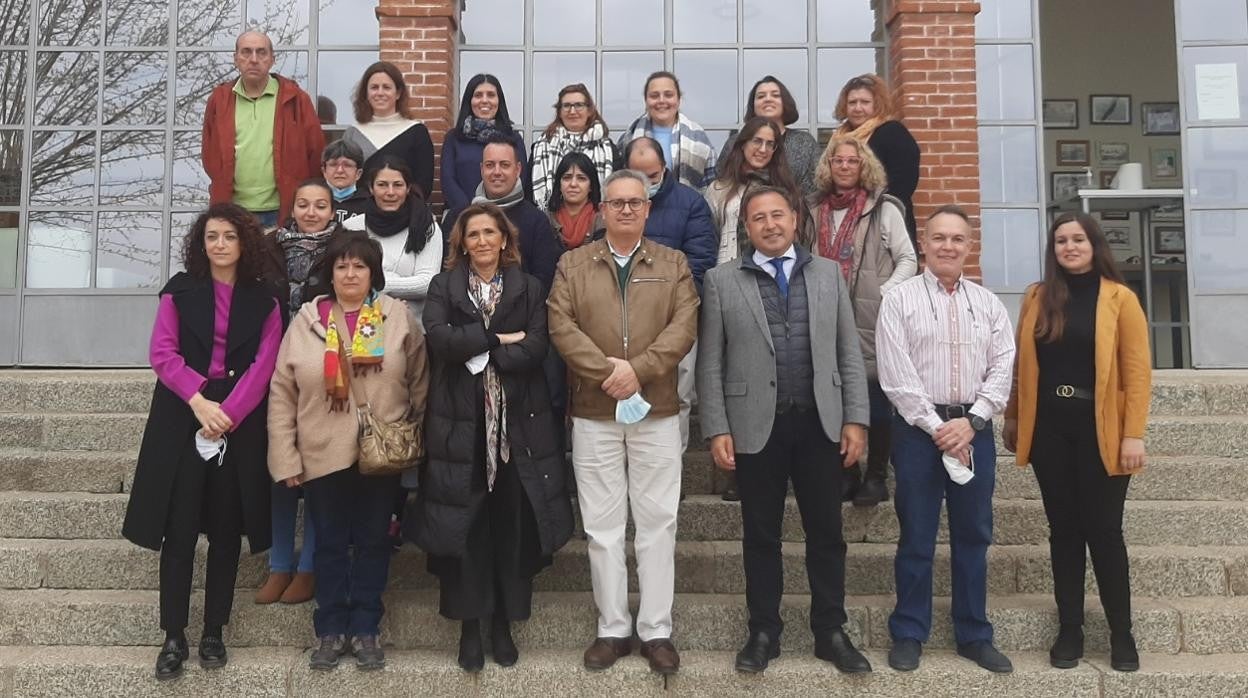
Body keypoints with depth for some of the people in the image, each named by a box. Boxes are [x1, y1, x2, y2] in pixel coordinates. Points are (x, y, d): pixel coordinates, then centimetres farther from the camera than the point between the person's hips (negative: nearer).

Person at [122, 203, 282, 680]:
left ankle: (213, 633, 15)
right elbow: (162, 353, -2)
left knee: (226, 530, 5)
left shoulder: (263, 300, 6)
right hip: (182, 419, -1)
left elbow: (263, 366, -3)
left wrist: (227, 413, -14)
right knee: (179, 529, -2)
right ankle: (174, 637, 5)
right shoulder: (179, 290, 6)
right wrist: (199, 401, -15)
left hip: (239, 424, 1)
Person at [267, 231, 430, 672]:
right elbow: (282, 393, 0)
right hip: (322, 454, 0)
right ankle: (330, 631, 24)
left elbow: (420, 383, 5)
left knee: (373, 542, 10)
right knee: (330, 544, 10)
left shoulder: (398, 318, 0)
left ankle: (365, 630, 23)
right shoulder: (307, 320, 0)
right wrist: (284, 457, -4)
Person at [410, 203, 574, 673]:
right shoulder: (443, 287, 8)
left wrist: (477, 350, -10)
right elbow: (438, 337, -12)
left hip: (517, 425, 1)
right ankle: (469, 626, 14)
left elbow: (535, 349, -8)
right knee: (463, 525, 2)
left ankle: (503, 624, 18)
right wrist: (497, 339, -12)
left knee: (512, 525, 5)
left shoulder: (529, 289, 8)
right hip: (460, 425, 0)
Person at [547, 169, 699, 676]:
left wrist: (638, 369, -17)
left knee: (657, 523, 4)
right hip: (593, 413, 0)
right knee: (603, 525, 6)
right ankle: (613, 628, 17)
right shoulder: (572, 265, 7)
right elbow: (561, 326, -5)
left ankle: (657, 630, 14)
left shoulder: (673, 264, 7)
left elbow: (684, 327, -5)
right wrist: (606, 373, -16)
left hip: (658, 412, 0)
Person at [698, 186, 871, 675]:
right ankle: (764, 632, 21)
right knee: (761, 535, 8)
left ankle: (831, 633, 21)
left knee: (826, 533, 8)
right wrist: (717, 428, -7)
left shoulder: (828, 274, 8)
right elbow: (710, 363, 0)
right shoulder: (722, 281, 2)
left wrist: (855, 418, 0)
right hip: (756, 425, -1)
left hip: (820, 422, 2)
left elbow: (848, 352, 7)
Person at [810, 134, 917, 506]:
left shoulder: (884, 209, 1)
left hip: (872, 320, -3)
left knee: (876, 399, 0)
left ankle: (877, 476, 11)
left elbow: (907, 260, 1)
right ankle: (846, 474, 19)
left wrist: (886, 294, -10)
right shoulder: (814, 210, 11)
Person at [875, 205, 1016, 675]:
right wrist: (937, 428, -12)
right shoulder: (899, 300, -2)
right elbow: (897, 376, -8)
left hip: (974, 429, 3)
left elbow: (1001, 370, 3)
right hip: (918, 428, -3)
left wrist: (971, 422, -10)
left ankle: (974, 635, 22)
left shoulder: (989, 304, 9)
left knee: (973, 536, 10)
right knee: (916, 537, 3)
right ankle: (908, 635, 16)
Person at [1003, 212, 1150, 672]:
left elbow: (1137, 370, -5)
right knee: (1064, 529, 9)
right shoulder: (1037, 298, 7)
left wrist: (1134, 434, -11)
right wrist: (1012, 420, 4)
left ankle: (1121, 634, 17)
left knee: (1103, 530, 3)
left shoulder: (1120, 298, -1)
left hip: (1100, 430, -2)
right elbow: (1022, 365, 7)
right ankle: (1070, 630, 18)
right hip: (1049, 427, 3)